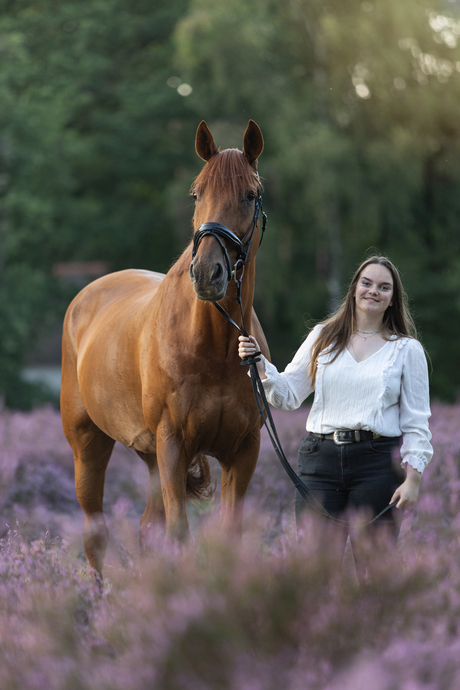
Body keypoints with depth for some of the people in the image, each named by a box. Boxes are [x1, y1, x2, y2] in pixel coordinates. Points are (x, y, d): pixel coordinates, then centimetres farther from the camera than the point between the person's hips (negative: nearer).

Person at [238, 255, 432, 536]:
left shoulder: (408, 350, 6)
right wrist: (260, 365, -7)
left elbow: (417, 422, 4)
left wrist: (413, 478, -5)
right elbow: (289, 395, 11)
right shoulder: (323, 337, 10)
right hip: (320, 458, 1)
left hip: (378, 461, -1)